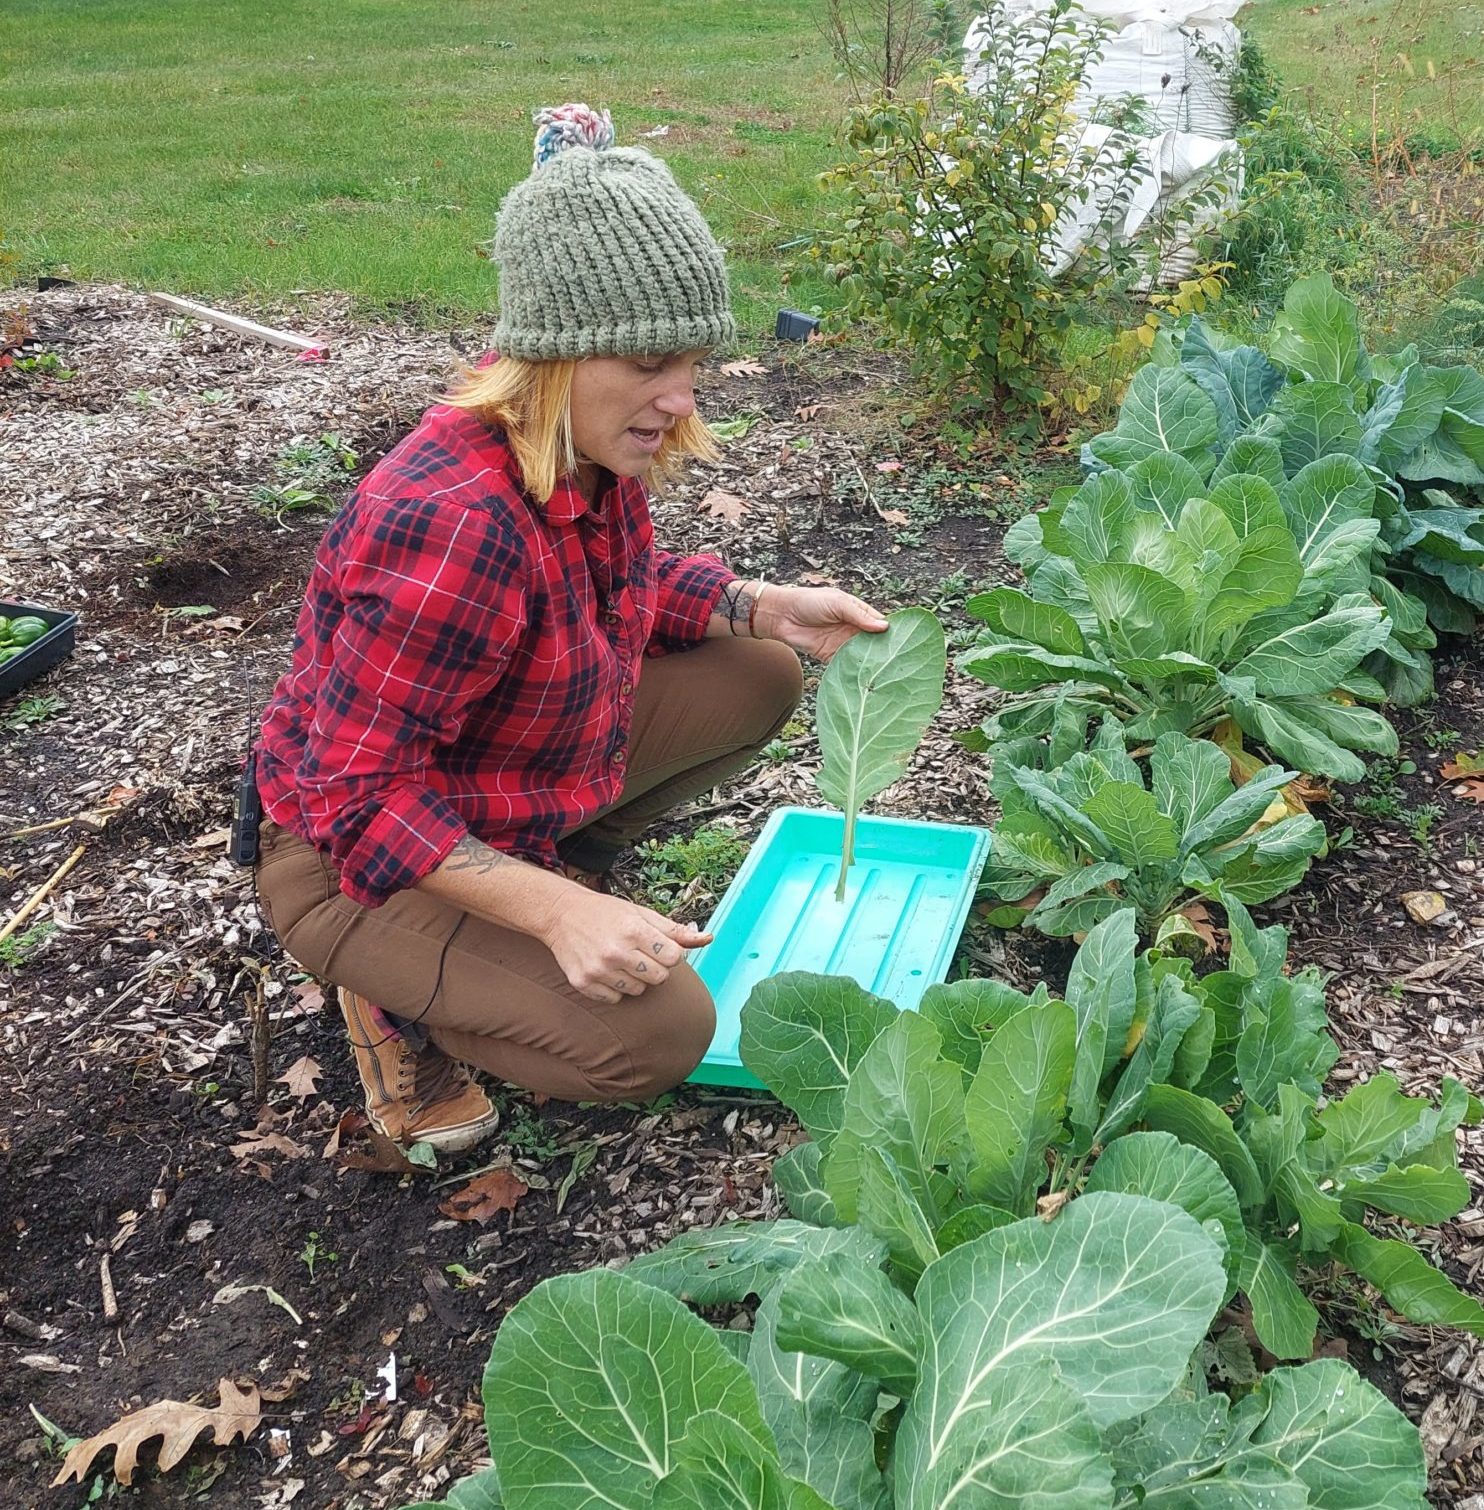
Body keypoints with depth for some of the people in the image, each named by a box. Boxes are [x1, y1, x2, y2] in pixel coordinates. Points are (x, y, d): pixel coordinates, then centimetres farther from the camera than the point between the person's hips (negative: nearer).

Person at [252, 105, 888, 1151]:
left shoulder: (593, 452, -10)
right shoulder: (452, 522, -37)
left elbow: (631, 585, 12)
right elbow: (357, 799, -32)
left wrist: (770, 606, -5)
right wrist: (555, 911, -38)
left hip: (536, 777, 8)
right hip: (349, 856, -8)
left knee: (761, 675, 3)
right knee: (657, 1032, -23)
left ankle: (560, 862, 10)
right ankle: (400, 994, 2)